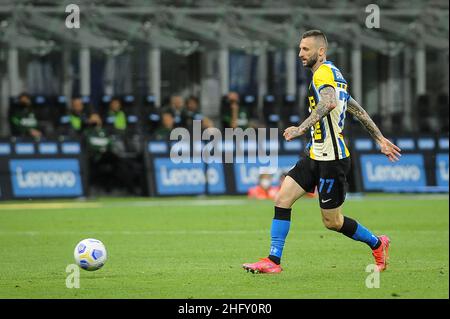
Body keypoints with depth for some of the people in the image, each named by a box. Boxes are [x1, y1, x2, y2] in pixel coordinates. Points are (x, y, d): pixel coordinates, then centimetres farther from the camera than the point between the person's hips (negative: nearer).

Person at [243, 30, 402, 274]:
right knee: (282, 199, -1)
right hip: (316, 156, 10)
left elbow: (329, 102, -36)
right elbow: (357, 110, 22)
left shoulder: (324, 72, -14)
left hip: (331, 159, -10)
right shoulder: (332, 74, 16)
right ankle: (273, 261, -1)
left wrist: (301, 128, -41)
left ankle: (377, 244, 22)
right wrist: (380, 139, 27)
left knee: (332, 222, 1)